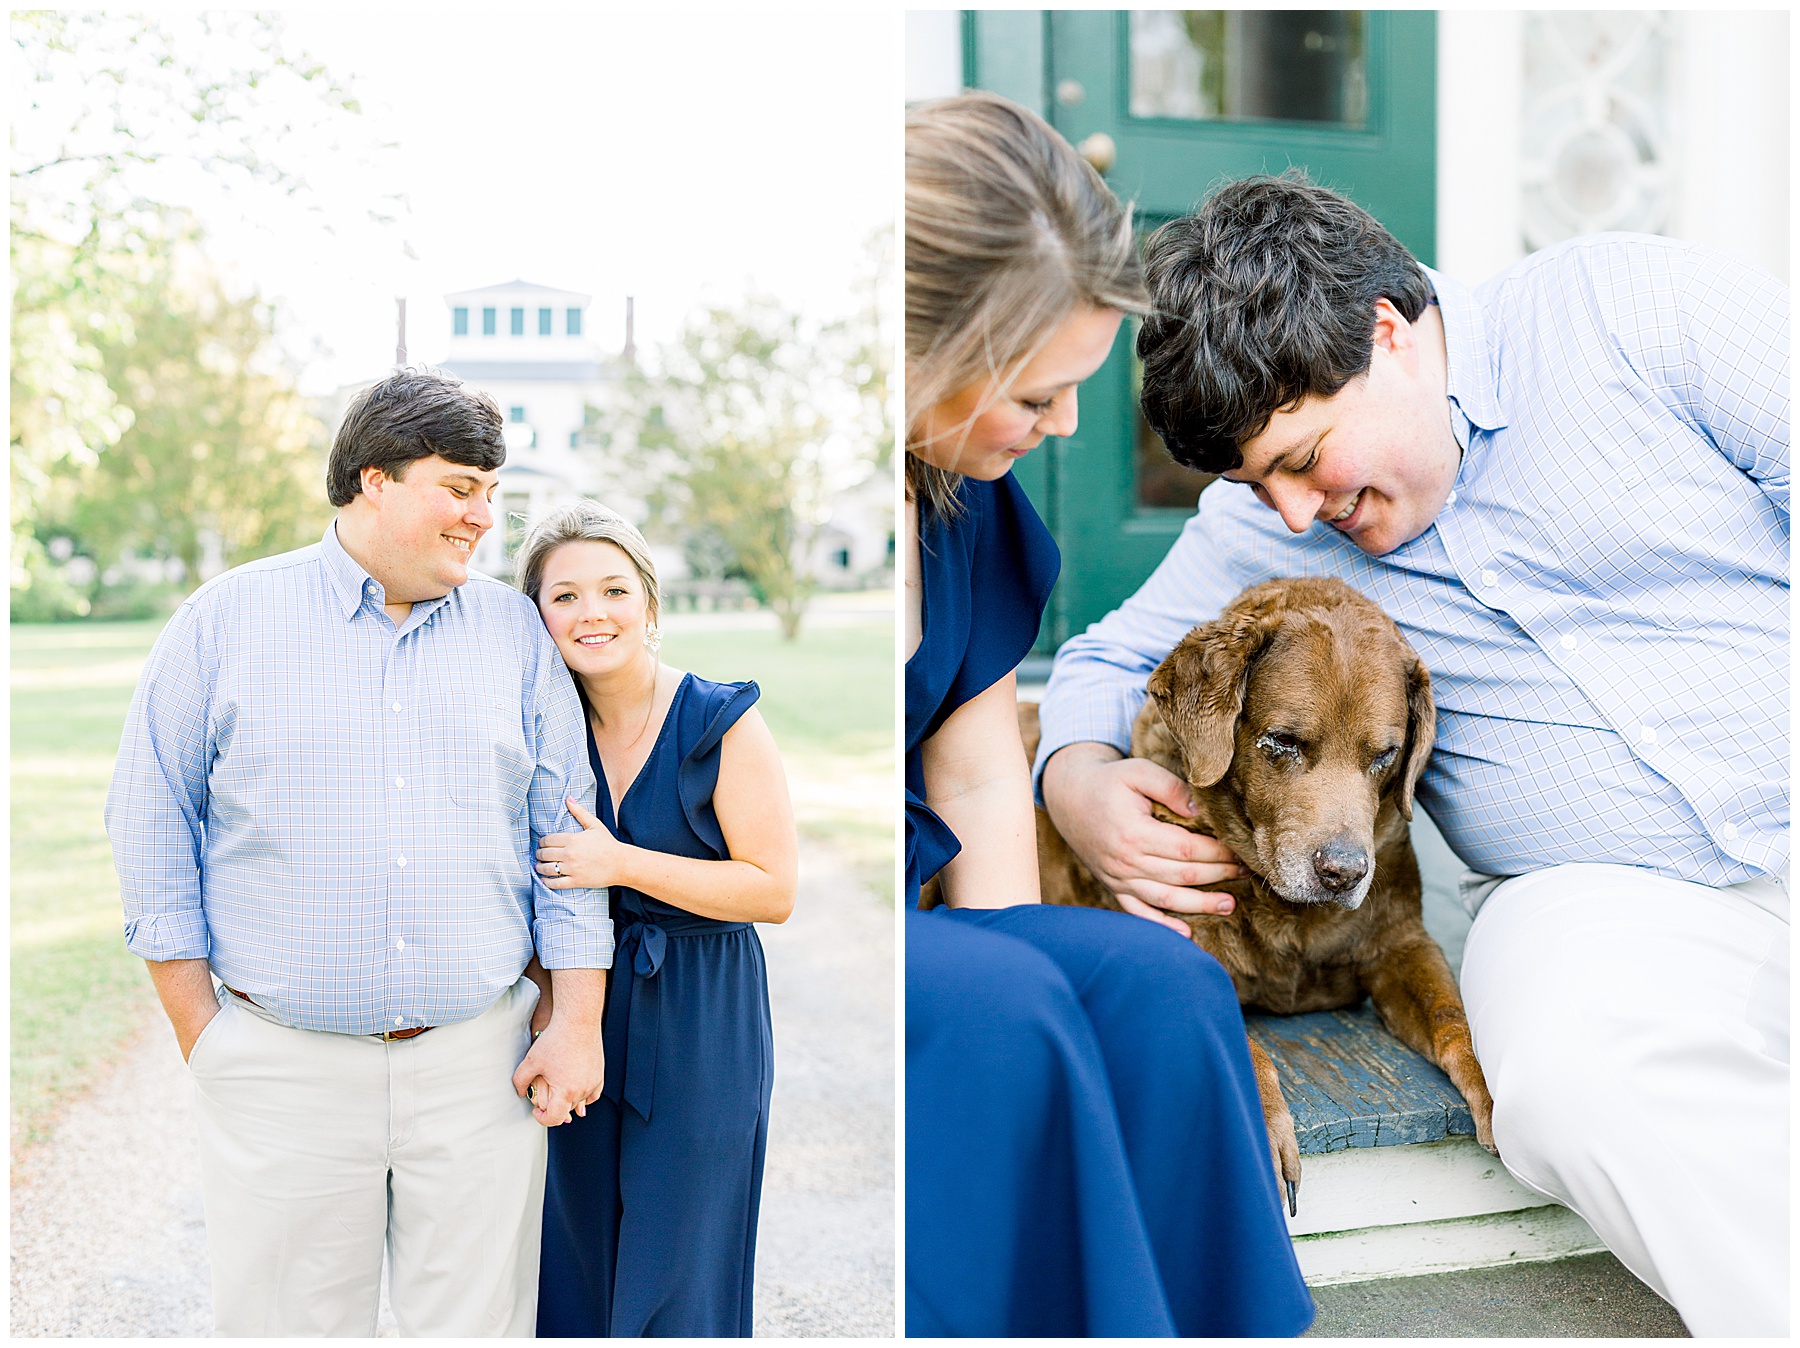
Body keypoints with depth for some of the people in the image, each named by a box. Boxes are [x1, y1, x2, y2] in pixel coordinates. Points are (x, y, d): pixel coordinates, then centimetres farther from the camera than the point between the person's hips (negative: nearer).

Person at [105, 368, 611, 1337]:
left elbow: (568, 836, 6)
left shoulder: (515, 631, 7)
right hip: (283, 1067, -1)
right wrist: (201, 1036, 0)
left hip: (482, 1063, 2)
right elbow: (152, 826, 4)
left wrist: (577, 1023, 0)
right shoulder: (226, 620, 2)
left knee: (478, 1321, 9)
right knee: (284, 1320, 9)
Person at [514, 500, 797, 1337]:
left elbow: (775, 891, -14)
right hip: (581, 1008, 4)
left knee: (677, 1278, 6)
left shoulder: (722, 723, -13)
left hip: (699, 1024, -4)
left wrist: (622, 863, -20)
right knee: (581, 1256, 16)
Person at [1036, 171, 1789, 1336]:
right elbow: (1110, 658, 20)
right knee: (1575, 1066, -33)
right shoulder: (1261, 531, 9)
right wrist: (1076, 779, -3)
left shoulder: (1630, 303, -3)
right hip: (1600, 896, 2)